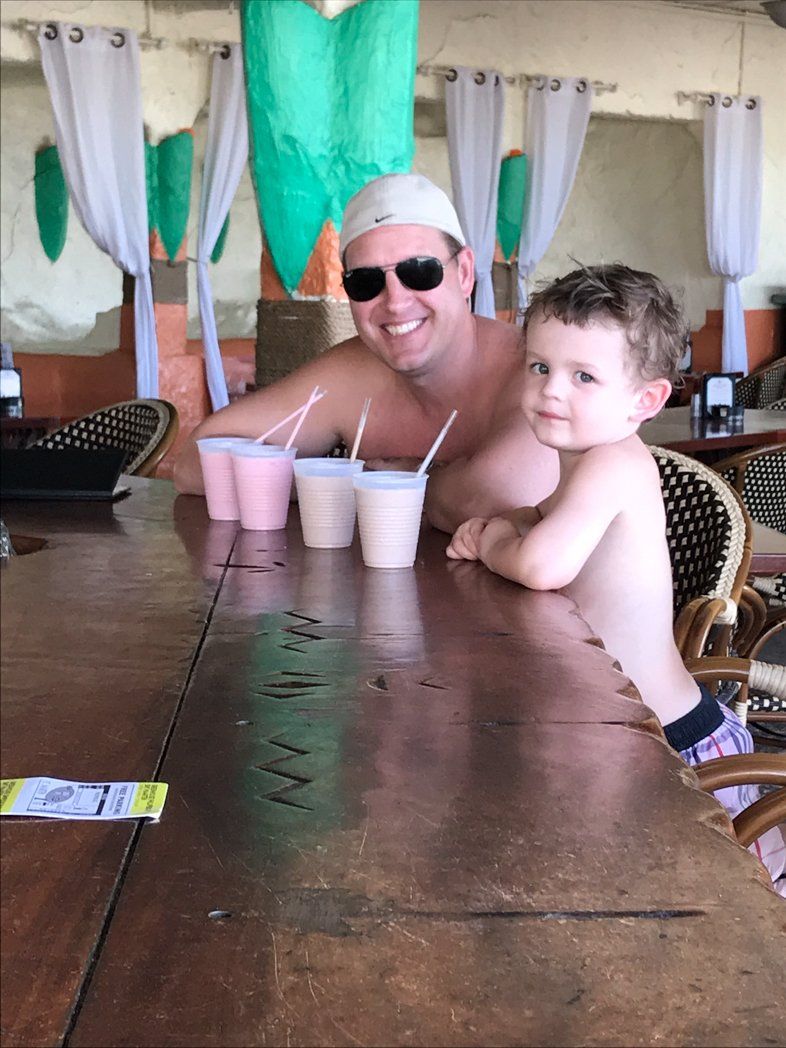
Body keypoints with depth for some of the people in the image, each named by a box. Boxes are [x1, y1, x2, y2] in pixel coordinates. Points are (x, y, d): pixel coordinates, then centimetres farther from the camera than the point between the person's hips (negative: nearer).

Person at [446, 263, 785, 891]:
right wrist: (498, 527, -3)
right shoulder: (590, 464, 2)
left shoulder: (614, 463, -26)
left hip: (674, 745, -9)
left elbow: (543, 566, -39)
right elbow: (550, 526, 20)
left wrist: (494, 545, -17)